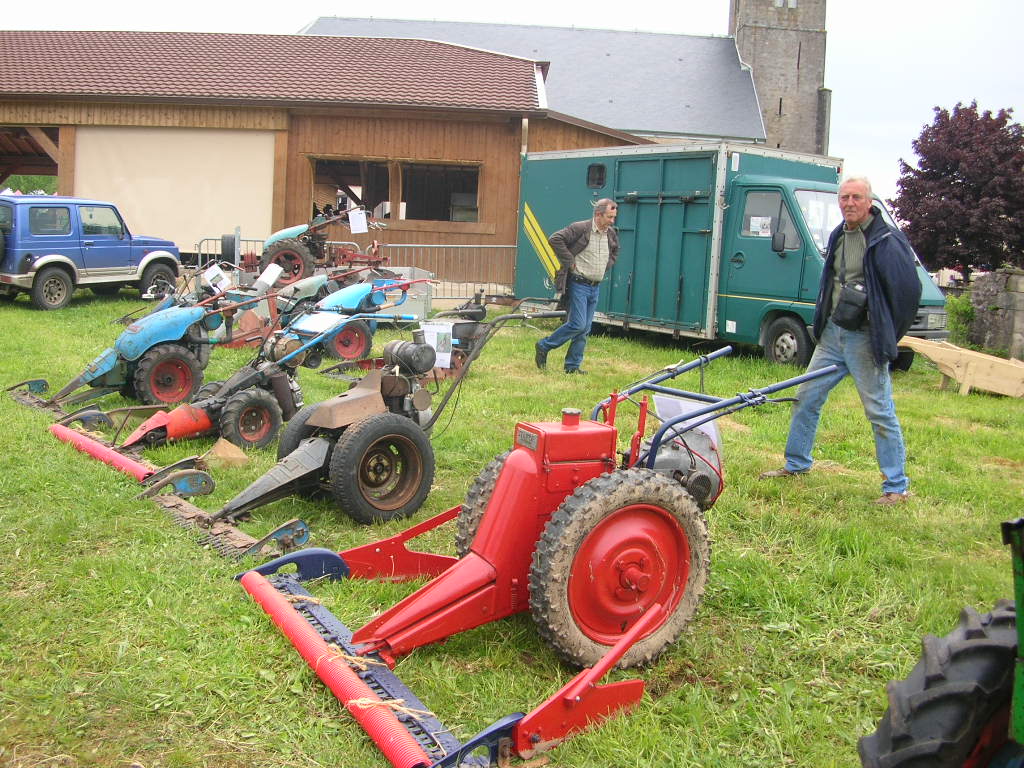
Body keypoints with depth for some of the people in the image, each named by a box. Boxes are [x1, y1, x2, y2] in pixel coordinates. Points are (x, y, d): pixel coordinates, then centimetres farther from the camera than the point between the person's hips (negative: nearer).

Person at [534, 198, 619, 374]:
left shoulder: (612, 233, 9)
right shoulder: (580, 228, -12)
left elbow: (615, 252, 30)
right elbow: (555, 239, -16)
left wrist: (605, 267, 14)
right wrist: (569, 261, -15)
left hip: (595, 287, 7)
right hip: (578, 285, -7)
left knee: (585, 329, 7)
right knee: (577, 324, -12)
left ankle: (573, 366, 15)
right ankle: (543, 347, 5)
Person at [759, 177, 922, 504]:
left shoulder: (887, 240, -13)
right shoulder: (838, 237, 10)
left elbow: (908, 291, -14)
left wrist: (887, 336, -8)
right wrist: (823, 322, 12)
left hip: (865, 340, -8)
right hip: (832, 334, 8)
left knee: (880, 413, -2)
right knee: (806, 398, 13)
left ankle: (897, 487, 6)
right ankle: (796, 465, 28)